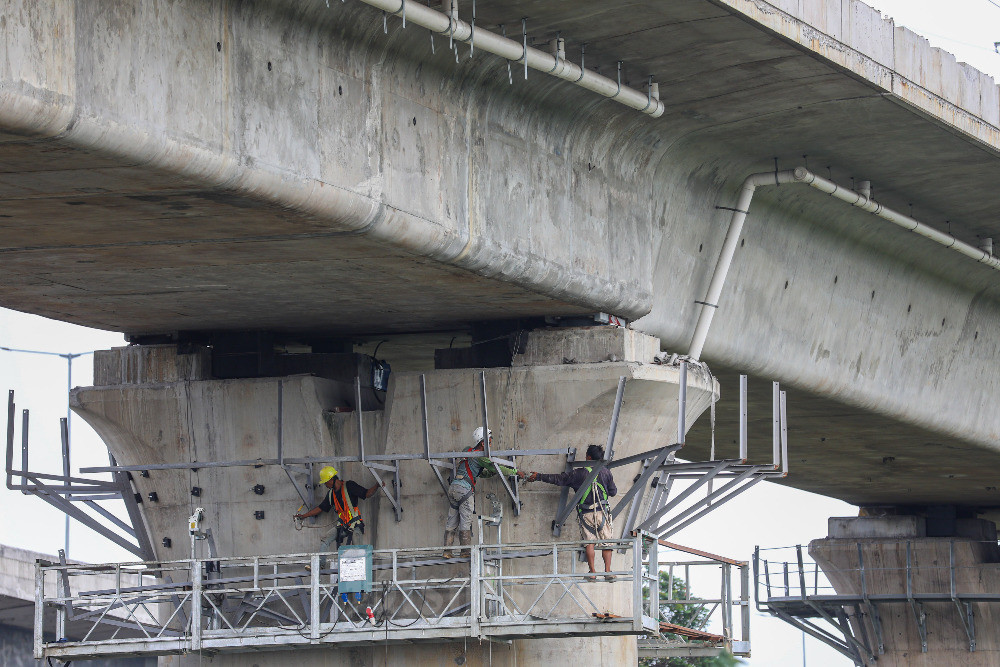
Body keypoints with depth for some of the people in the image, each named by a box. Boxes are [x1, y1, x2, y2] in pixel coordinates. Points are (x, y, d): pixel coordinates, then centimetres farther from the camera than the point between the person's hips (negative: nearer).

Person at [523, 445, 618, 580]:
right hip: (602, 512, 1)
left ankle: (592, 573, -3)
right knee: (606, 542, 3)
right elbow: (613, 492, 9)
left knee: (589, 542, 3)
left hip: (586, 513, -1)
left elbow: (558, 479, 2)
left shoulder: (579, 473, -3)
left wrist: (538, 476, 11)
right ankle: (608, 572, -6)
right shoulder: (606, 472, 0)